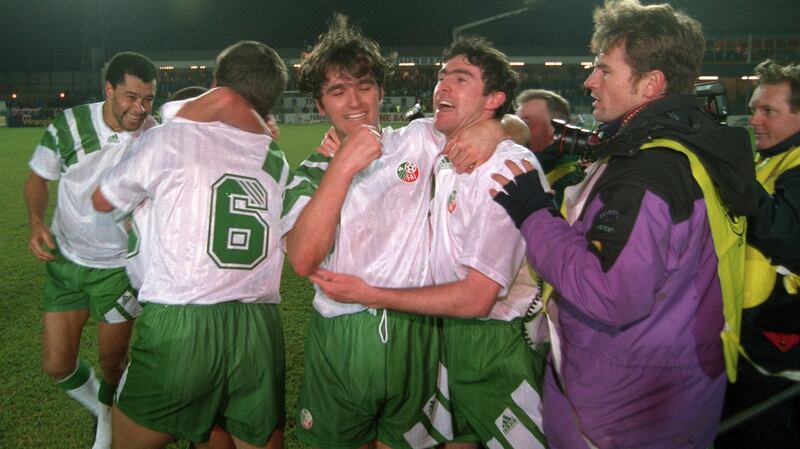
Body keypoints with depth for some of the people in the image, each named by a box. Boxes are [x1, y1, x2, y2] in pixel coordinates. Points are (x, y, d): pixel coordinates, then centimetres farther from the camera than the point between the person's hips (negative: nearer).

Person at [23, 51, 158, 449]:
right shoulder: (69, 125, -12)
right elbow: (38, 178, 3)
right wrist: (36, 222, -14)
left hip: (119, 268, -2)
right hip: (66, 259, 2)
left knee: (113, 362, 9)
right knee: (56, 364, 5)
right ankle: (99, 408, 37)